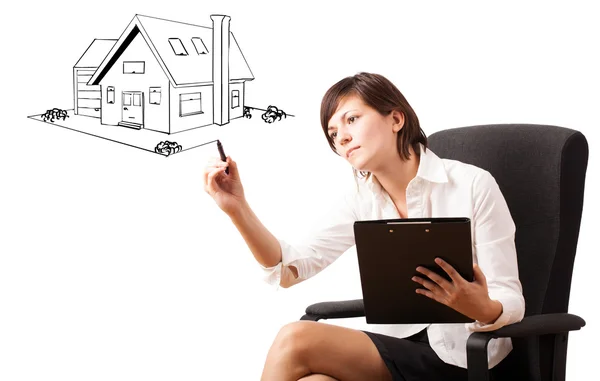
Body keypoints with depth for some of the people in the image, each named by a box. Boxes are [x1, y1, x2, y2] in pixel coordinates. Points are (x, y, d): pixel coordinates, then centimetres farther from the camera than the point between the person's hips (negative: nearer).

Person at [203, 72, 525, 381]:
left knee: (295, 340, -22)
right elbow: (288, 270, -4)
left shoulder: (473, 186, -9)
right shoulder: (361, 201, 7)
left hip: (458, 354, -5)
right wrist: (238, 209, -17)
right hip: (398, 346, 5)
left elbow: (512, 302, -9)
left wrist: (482, 309, -32)